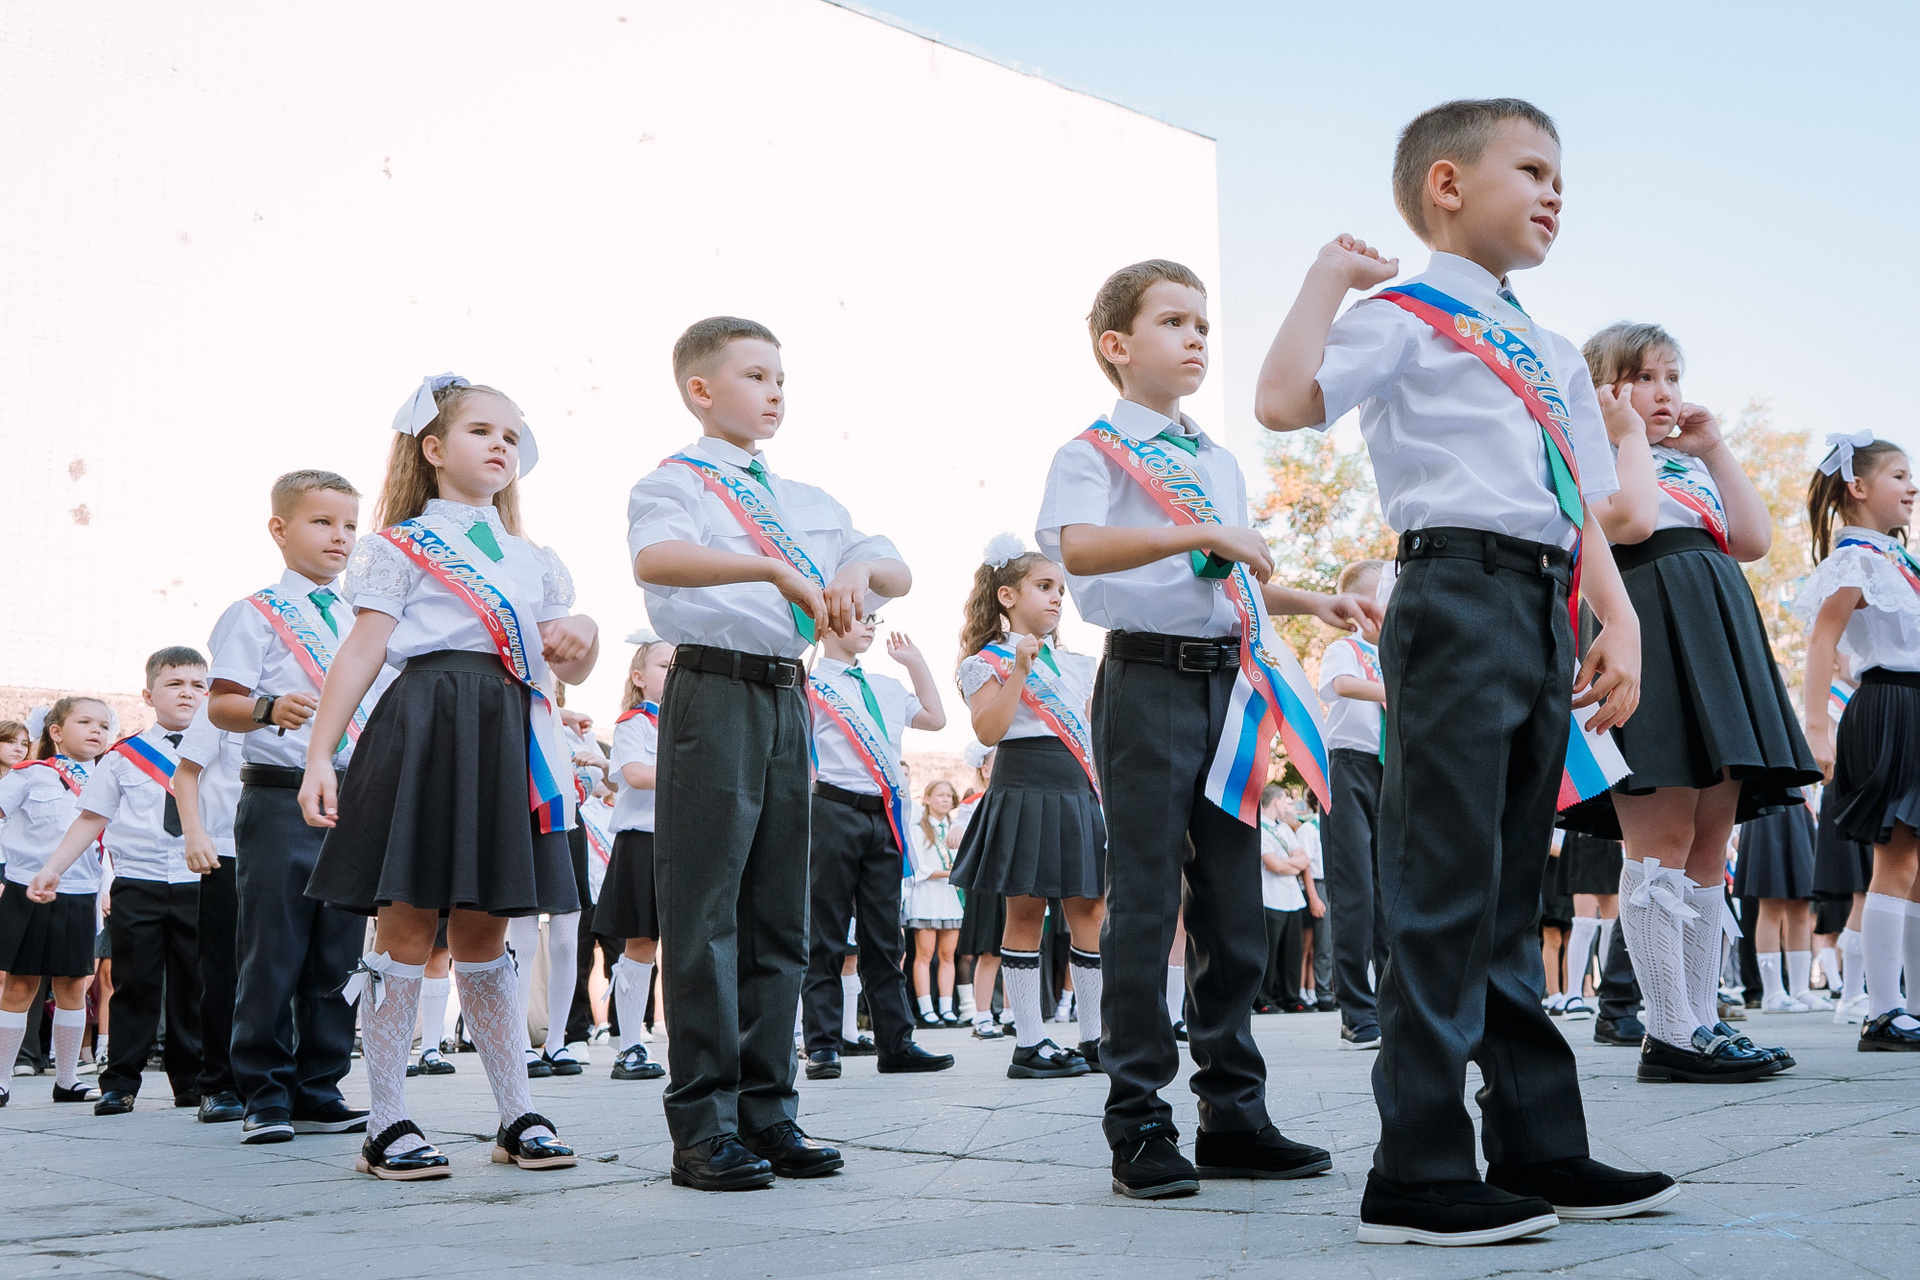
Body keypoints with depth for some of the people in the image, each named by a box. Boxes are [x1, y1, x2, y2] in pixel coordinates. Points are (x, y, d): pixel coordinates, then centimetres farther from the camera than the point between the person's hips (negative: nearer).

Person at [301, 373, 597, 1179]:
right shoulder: (399, 547, 5)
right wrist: (319, 756, -10)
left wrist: (581, 641, -1)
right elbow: (361, 654, -3)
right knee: (408, 926, -4)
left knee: (483, 935, 9)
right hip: (425, 728, -5)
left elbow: (567, 669, 23)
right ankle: (387, 1126, 3)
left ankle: (517, 1117, 13)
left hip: (508, 739, 5)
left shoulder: (534, 561, 22)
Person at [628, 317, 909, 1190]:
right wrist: (776, 568, -33)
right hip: (714, 690, -6)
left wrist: (859, 567, -11)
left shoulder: (808, 503, 19)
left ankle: (768, 1109, 16)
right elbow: (655, 560, -23)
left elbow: (899, 575, 13)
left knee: (778, 914, 9)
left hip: (788, 700, 7)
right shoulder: (673, 483, 0)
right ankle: (703, 1125, 0)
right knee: (705, 913, -5)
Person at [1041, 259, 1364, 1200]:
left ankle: (1233, 1113, 19)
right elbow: (1077, 547, -23)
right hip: (1149, 681, -7)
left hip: (1231, 683, 7)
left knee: (1233, 906, 9)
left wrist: (1311, 601, 16)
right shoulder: (1093, 451, -2)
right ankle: (1139, 1126, 4)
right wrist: (1204, 533, -27)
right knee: (1145, 903, -4)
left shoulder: (1220, 465, 20)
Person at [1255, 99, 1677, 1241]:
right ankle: (1419, 1171, -4)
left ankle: (1539, 1146, 19)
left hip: (1545, 616, 8)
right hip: (1459, 597, -8)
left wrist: (1620, 621, 8)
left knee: (1512, 890, 13)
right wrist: (1330, 276, -9)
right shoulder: (1407, 317, 0)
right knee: (1446, 888, -9)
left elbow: (1580, 507, 21)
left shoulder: (1555, 356, 24)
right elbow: (1284, 401, -17)